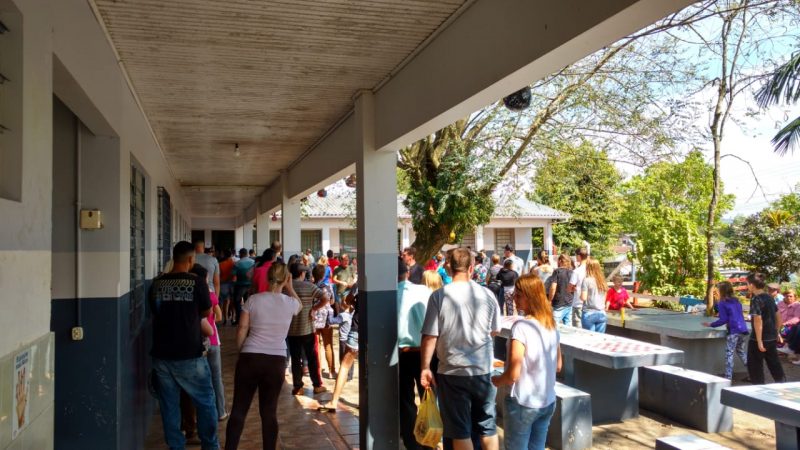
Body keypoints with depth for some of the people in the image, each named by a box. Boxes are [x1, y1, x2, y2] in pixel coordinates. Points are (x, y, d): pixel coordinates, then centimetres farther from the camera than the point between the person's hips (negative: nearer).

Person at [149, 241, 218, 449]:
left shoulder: (156, 284, 1)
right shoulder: (197, 282, -10)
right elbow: (206, 313, 5)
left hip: (162, 355, 4)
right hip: (189, 355, -4)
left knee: (169, 405, 14)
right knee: (206, 402, 12)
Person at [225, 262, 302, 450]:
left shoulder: (253, 299, -2)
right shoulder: (290, 303, 0)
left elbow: (241, 331, 1)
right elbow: (299, 306, 26)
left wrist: (241, 353, 14)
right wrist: (289, 287, 21)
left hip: (250, 358, 0)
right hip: (276, 361, 0)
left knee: (239, 409, 9)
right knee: (269, 412, 10)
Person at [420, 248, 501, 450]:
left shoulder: (439, 296, -11)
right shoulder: (487, 295, -3)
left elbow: (430, 336, -13)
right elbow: (494, 331, 10)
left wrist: (425, 367, -3)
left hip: (452, 372, -2)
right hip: (483, 370, 3)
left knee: (460, 430, 9)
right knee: (488, 426, 17)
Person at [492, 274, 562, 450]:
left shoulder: (521, 326, -20)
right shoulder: (552, 325, 3)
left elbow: (512, 375, -21)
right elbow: (558, 366, 13)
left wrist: (493, 380, -3)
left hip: (522, 403, -7)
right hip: (547, 402, 7)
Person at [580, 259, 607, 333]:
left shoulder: (587, 280, -9)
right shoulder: (602, 280, 8)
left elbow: (583, 298, -10)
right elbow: (605, 298, 13)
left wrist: (580, 295, 8)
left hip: (589, 313, -5)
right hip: (602, 313, 5)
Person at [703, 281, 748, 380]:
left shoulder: (722, 303, -4)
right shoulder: (737, 301, 16)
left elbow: (723, 320, -9)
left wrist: (711, 325, 0)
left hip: (733, 331, -7)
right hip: (743, 330, 7)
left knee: (729, 354, -3)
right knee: (742, 353, 21)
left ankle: (728, 377, -7)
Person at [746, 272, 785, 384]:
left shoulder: (756, 299, -17)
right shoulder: (769, 297, 8)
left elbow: (758, 320, -23)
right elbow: (778, 316, 16)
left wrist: (759, 341, -21)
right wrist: (778, 333, 25)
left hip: (760, 338, -8)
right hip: (772, 337, 8)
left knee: (755, 366, 4)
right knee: (774, 364, 18)